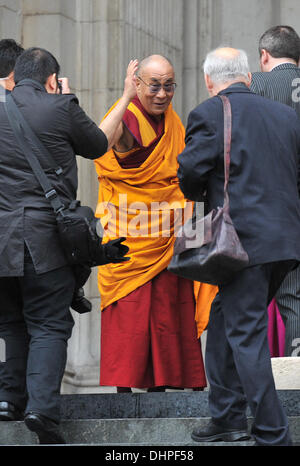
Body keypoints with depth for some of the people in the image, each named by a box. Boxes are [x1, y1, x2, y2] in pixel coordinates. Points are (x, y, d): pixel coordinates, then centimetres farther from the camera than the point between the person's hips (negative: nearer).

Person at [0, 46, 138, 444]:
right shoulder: (61, 109, -5)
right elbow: (98, 144, 14)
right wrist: (126, 98, 27)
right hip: (45, 238, -4)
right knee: (49, 325, -1)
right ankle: (41, 407, -15)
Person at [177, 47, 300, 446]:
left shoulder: (209, 114, -6)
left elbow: (189, 173, -8)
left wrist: (198, 194, 13)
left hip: (245, 241, -7)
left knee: (247, 336, -2)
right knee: (223, 320, 20)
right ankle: (226, 417, 24)